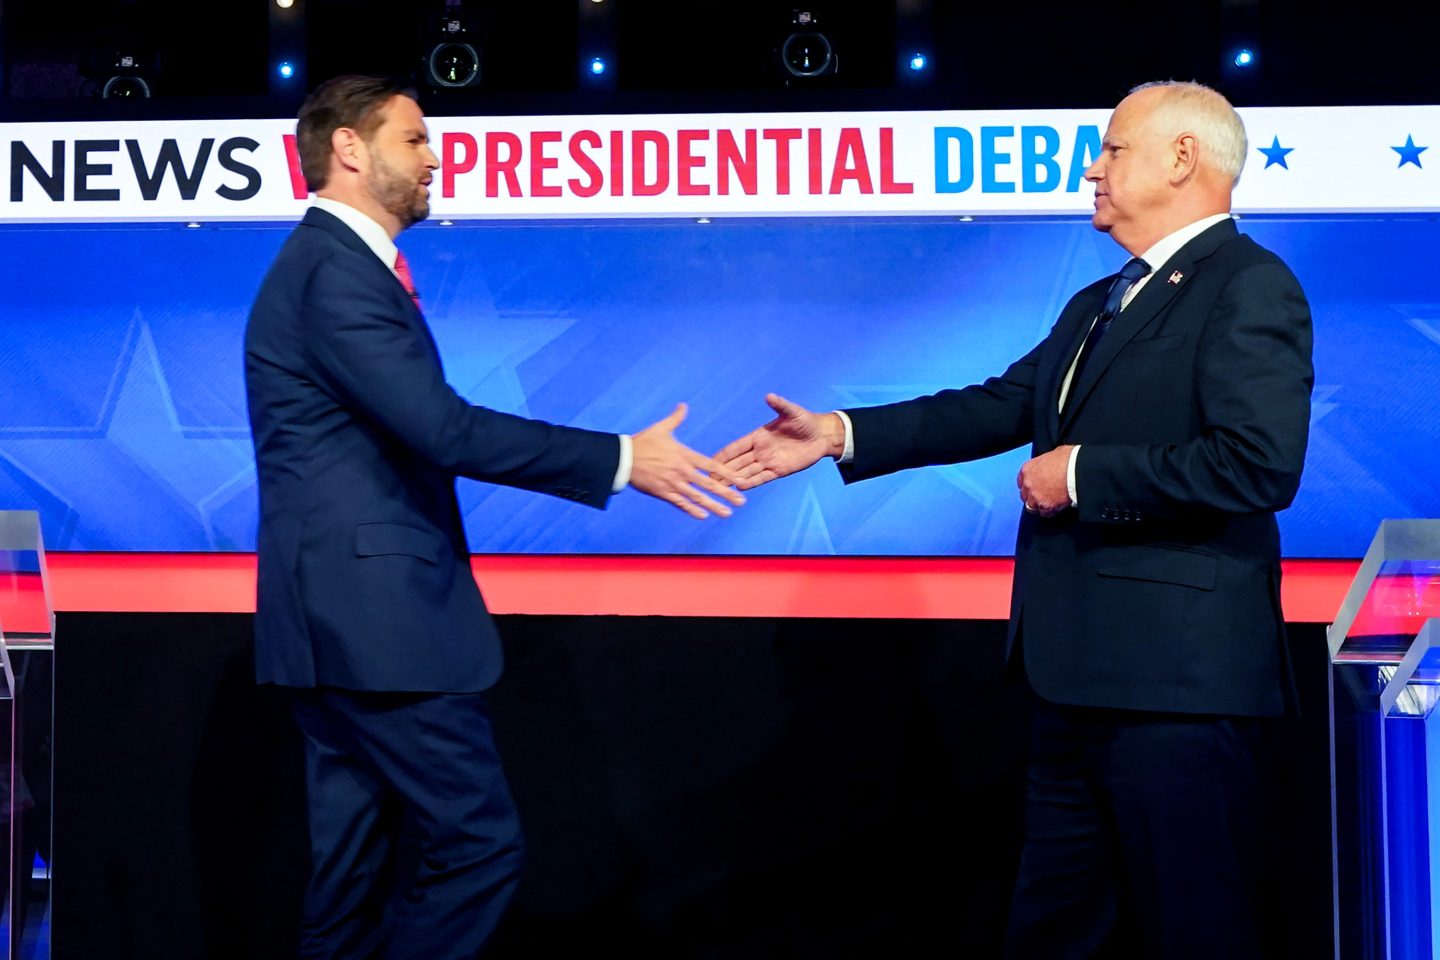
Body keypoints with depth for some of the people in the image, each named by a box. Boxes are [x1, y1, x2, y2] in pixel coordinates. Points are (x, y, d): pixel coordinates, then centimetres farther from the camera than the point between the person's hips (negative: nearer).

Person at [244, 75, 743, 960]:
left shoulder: (336, 263, 18)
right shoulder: (336, 270, -14)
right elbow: (445, 429, -22)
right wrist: (621, 460, -18)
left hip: (348, 611, 11)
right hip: (373, 611, -11)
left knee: (359, 867, 12)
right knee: (476, 841, -9)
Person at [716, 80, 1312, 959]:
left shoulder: (1250, 287, -11)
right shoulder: (1098, 305, 18)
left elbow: (1261, 465, -22)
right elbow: (1002, 406, 18)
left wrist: (1083, 473, -16)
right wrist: (841, 435, 10)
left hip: (1175, 673, -9)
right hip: (1080, 670, 9)